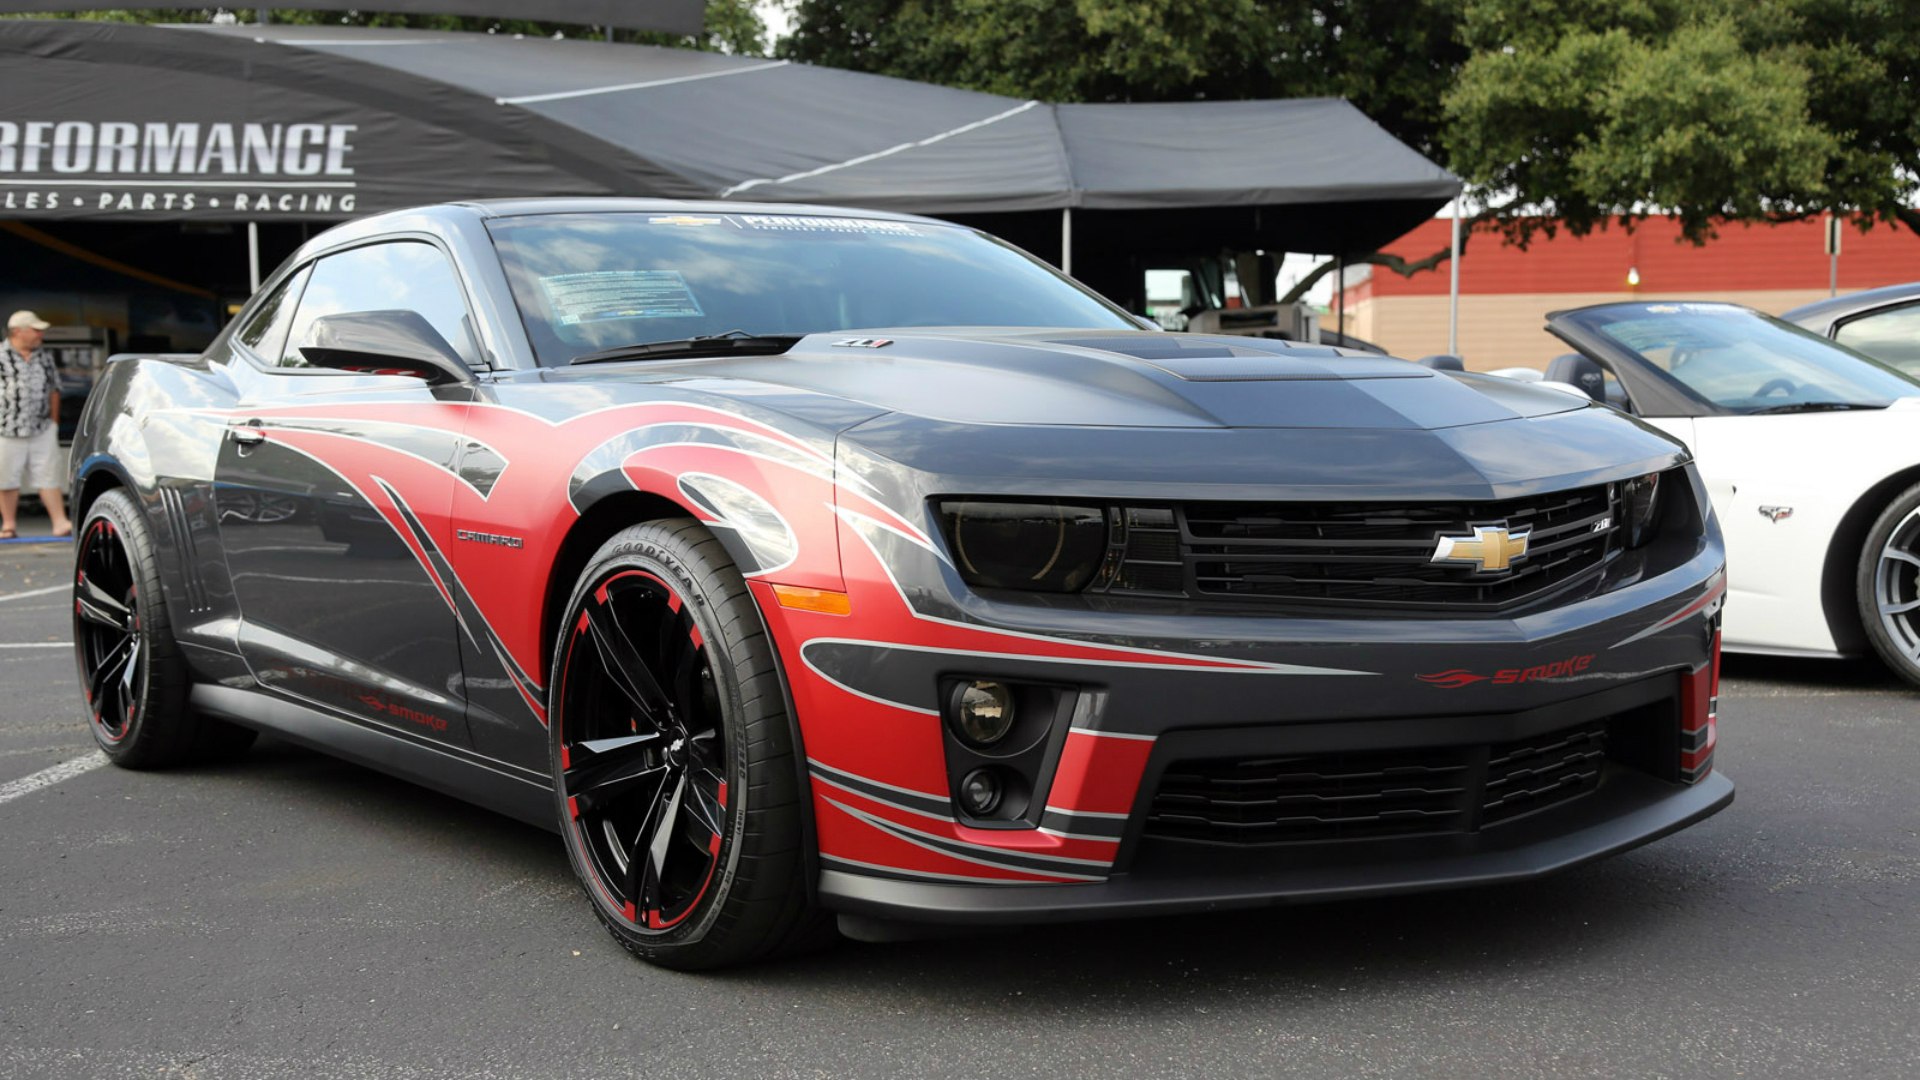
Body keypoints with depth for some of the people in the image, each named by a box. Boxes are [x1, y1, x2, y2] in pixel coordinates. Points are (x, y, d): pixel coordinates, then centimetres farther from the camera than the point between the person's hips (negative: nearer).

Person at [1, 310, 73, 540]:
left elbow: (53, 391, 18)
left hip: (43, 431, 3)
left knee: (49, 477, 0)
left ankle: (60, 522, -1)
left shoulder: (45, 358, 11)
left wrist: (54, 422, 15)